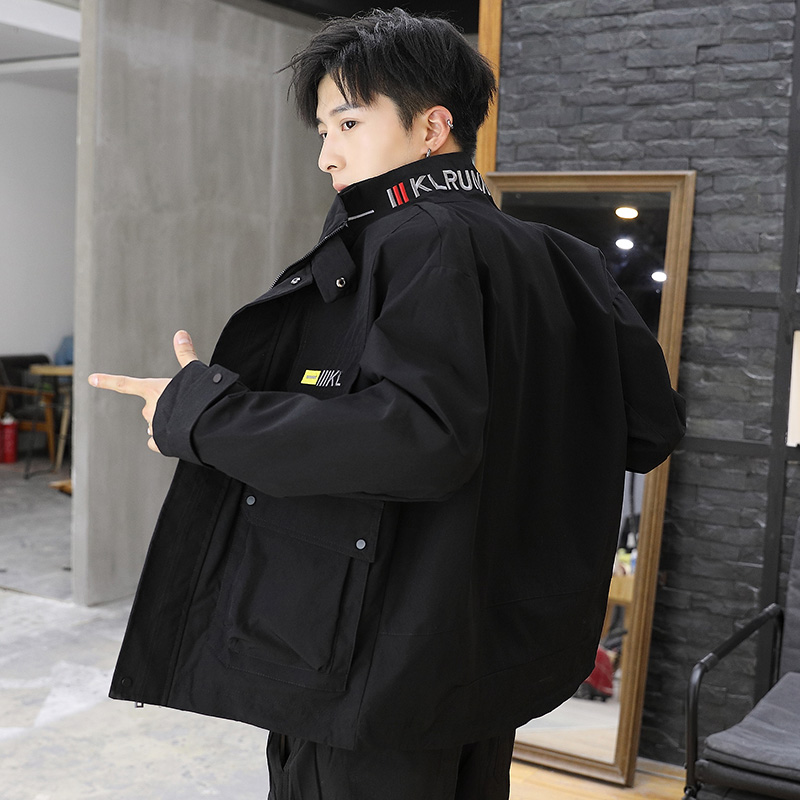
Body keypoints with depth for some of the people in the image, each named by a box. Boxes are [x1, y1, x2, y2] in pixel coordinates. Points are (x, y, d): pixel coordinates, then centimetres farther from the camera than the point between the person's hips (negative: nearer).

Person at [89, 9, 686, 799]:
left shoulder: (421, 239, -16)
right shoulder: (554, 261, 8)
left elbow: (422, 434, -30)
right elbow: (652, 425, 10)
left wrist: (202, 411, -23)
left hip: (383, 678, -8)